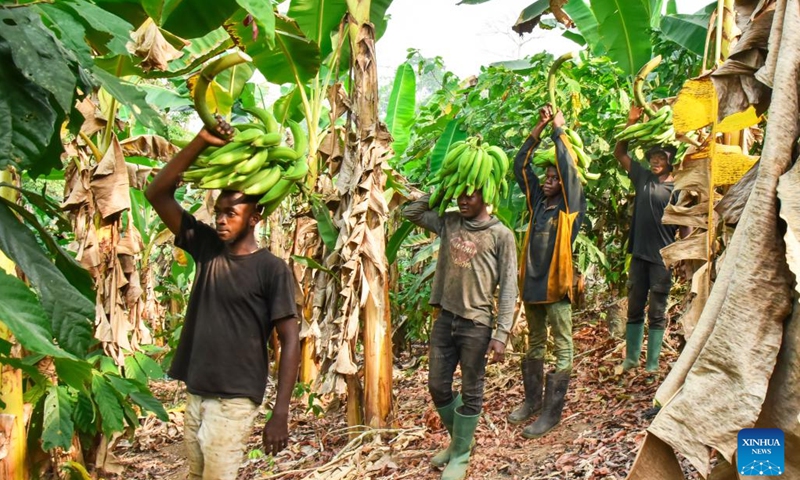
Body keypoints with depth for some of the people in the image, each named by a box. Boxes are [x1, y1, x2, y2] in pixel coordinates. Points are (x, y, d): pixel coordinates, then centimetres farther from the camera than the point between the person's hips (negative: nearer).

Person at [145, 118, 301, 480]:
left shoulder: (271, 268, -10)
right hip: (195, 393, 6)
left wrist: (280, 414, -16)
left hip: (235, 399, -6)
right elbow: (158, 194, 2)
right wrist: (200, 143, -9)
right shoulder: (206, 248, 4)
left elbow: (290, 341, -11)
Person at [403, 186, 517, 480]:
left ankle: (460, 455, 23)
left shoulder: (501, 234, -6)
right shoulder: (448, 223, 8)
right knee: (437, 387, 13)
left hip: (476, 324, -5)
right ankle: (459, 440, 35)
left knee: (471, 392, 6)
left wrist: (501, 333, -13)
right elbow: (411, 212, 13)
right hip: (445, 319, 5)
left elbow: (508, 287, -7)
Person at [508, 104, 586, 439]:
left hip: (556, 284, -6)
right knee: (535, 343, 18)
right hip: (532, 281, 7)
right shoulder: (538, 201, 7)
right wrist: (540, 127, 3)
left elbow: (569, 168, -18)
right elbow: (520, 165, 7)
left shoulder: (570, 208, -6)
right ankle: (532, 399, 31)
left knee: (562, 347, 1)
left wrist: (559, 129, -8)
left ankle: (551, 412, 6)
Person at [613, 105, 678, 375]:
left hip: (662, 257, -5)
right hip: (639, 254, 5)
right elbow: (619, 153, 13)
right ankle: (631, 358, 24)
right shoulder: (643, 177, 6)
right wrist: (632, 121, 4)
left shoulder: (678, 188, -7)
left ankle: (652, 364, 12)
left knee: (657, 312, 4)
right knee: (634, 308, 12)